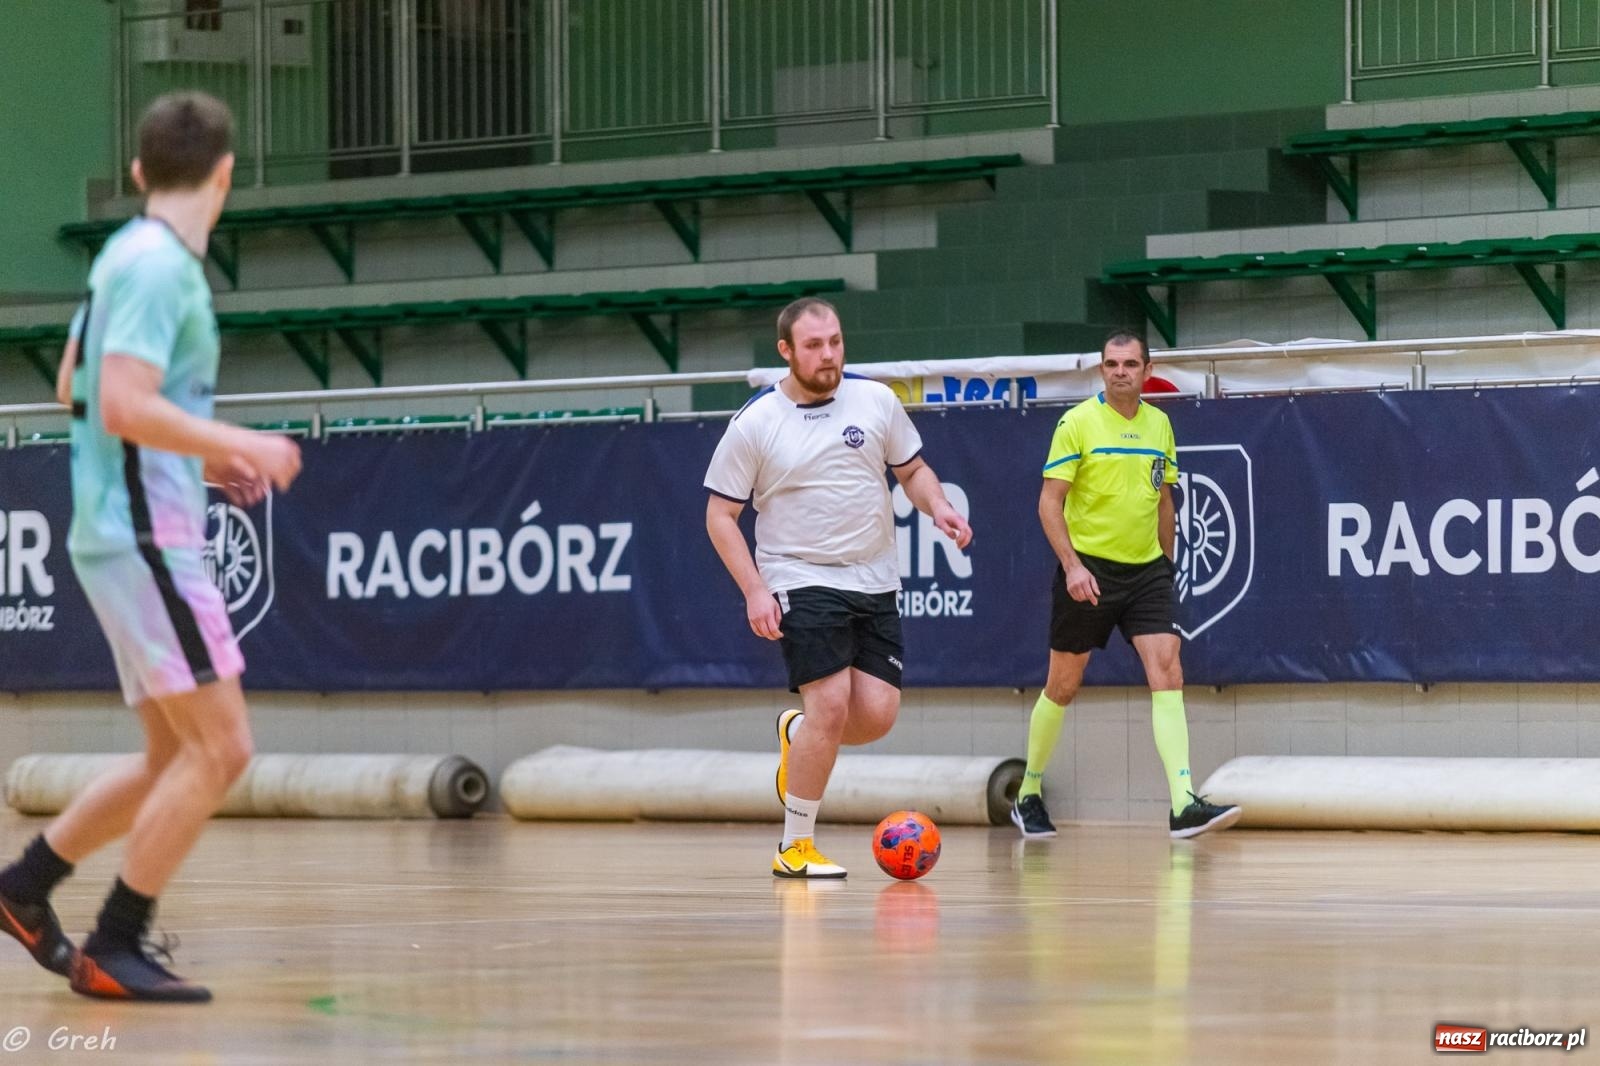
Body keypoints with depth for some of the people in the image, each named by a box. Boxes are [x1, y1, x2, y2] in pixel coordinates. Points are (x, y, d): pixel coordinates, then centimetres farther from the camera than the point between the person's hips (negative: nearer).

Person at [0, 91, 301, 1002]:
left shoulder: (131, 255, 14)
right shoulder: (160, 265, -15)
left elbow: (78, 386, 24)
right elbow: (124, 406, -23)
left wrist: (203, 454, 21)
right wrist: (241, 446, -17)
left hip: (135, 532, 10)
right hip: (145, 537, -10)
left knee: (174, 759, 15)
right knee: (220, 748, -10)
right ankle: (115, 947, -7)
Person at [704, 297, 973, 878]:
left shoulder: (876, 400, 2)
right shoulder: (754, 424, -7)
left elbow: (913, 470, 15)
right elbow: (720, 514, -2)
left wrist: (938, 506, -7)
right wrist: (754, 590, -12)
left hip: (874, 584, 4)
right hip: (801, 583, -4)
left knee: (877, 715, -5)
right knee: (831, 704, -18)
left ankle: (796, 735, 30)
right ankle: (795, 847, -4)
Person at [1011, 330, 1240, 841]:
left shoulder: (1158, 424, 8)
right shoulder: (1077, 423, -7)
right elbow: (1050, 501, -9)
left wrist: (1166, 563, 17)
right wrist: (1072, 564, -19)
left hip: (1146, 570, 4)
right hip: (1088, 571, -4)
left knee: (1167, 673, -12)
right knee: (1063, 685, 6)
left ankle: (1184, 806, -21)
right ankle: (1029, 795, 24)